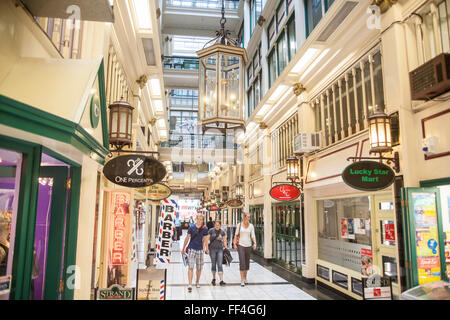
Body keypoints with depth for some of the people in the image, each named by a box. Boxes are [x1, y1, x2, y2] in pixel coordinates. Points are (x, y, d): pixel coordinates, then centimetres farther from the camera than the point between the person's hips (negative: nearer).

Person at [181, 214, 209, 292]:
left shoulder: (204, 229, 1)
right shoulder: (191, 228, 0)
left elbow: (205, 239, 1)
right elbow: (187, 238, 7)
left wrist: (206, 248, -11)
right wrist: (183, 248, 9)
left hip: (200, 250, 1)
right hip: (191, 249, -1)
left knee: (199, 268, 11)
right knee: (190, 267, -10)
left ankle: (197, 282, 31)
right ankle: (190, 284, -10)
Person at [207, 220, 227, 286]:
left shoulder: (222, 232, 5)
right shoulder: (211, 230, -3)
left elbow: (224, 241, 11)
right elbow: (207, 239, -3)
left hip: (220, 249, 1)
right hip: (212, 249, -1)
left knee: (220, 264, -5)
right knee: (213, 264, 8)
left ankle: (221, 280, -9)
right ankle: (213, 279, 25)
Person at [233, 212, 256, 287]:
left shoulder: (251, 226, 2)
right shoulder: (239, 225, -1)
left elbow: (253, 236, -3)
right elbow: (236, 234, 3)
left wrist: (255, 243, -19)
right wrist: (234, 244, -3)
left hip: (248, 245, 2)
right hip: (241, 245, -2)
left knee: (247, 262, 11)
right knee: (242, 262, -11)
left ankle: (245, 278, 28)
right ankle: (242, 280, -8)